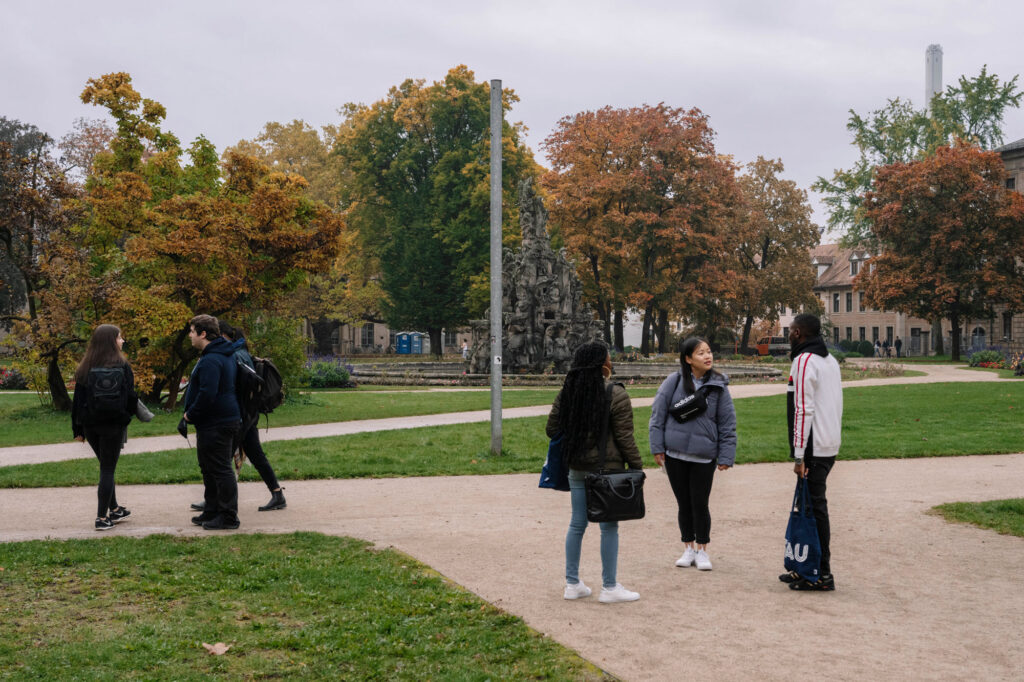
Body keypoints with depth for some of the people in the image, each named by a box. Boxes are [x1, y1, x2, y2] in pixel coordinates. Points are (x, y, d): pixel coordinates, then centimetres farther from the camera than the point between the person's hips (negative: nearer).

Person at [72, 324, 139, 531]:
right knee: (108, 469, 3)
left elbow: (78, 400, 1)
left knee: (106, 467, 19)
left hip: (91, 426, 3)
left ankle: (114, 510, 27)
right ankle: (102, 517, 1)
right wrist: (127, 415, 13)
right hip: (115, 425, -3)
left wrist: (77, 429, 6)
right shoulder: (123, 366, -7)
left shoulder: (86, 368, 1)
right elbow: (131, 398, -6)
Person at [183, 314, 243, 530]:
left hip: (216, 423, -11)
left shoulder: (211, 360, -21)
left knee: (220, 469, -5)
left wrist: (190, 414, -14)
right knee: (209, 468, 19)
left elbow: (207, 394, -28)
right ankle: (212, 511, 28)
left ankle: (228, 517, 0)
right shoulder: (225, 354, 14)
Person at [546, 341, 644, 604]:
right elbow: (624, 437, -12)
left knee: (577, 525, 13)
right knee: (609, 527, 4)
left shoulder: (567, 393, 3)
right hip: (607, 469, -5)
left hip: (577, 469, 5)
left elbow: (552, 429, 8)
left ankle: (572, 583, 20)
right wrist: (636, 466, -2)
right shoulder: (616, 394, -13)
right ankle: (609, 587, 11)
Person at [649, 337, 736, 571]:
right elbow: (658, 413, 1)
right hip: (675, 455, 1)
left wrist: (726, 456, -1)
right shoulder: (674, 382, -4)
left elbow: (728, 424, 2)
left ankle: (702, 550, 21)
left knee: (700, 504, 3)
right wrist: (657, 447, -1)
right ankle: (689, 548, 27)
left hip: (704, 457, -1)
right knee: (684, 503, 11)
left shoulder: (719, 387, -2)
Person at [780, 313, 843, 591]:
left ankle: (821, 575, -2)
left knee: (815, 508, -5)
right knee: (815, 506, 14)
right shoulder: (830, 360, 17)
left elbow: (803, 410, -18)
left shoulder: (804, 361, -13)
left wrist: (799, 455, -18)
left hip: (813, 449, -9)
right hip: (830, 447, 9)